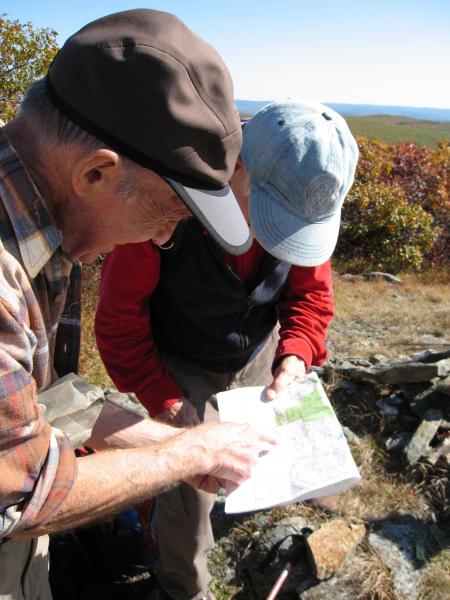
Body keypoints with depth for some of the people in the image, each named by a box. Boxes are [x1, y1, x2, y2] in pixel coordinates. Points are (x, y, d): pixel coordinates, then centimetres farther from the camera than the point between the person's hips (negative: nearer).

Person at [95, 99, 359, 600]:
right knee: (189, 491, 1)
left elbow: (311, 292, -3)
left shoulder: (306, 204, -17)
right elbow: (120, 322, -19)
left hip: (258, 358, 4)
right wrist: (163, 400, -18)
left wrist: (295, 355, -21)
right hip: (183, 370, -4)